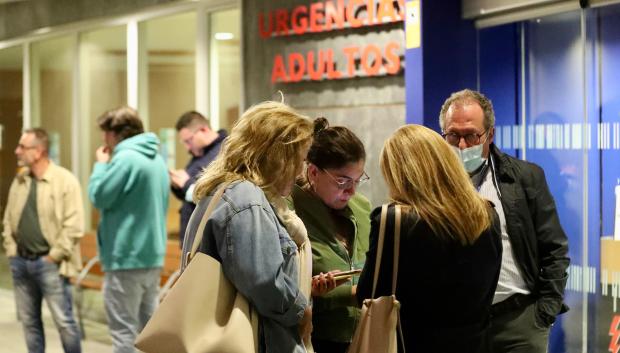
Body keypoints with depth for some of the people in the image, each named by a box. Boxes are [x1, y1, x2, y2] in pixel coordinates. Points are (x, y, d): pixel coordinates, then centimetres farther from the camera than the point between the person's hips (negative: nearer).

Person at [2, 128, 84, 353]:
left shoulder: (65, 181, -10)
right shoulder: (19, 181, 10)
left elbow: (74, 226, -14)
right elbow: (8, 219, 17)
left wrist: (53, 256, -14)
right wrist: (11, 250, 6)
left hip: (49, 264, -6)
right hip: (21, 262, 6)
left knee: (63, 321, -2)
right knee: (29, 320, 12)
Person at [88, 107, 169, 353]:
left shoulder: (126, 159, -16)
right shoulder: (156, 159, 13)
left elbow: (99, 196, -12)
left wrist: (101, 165, 0)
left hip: (126, 257, -9)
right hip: (152, 255, 9)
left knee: (124, 331, -4)